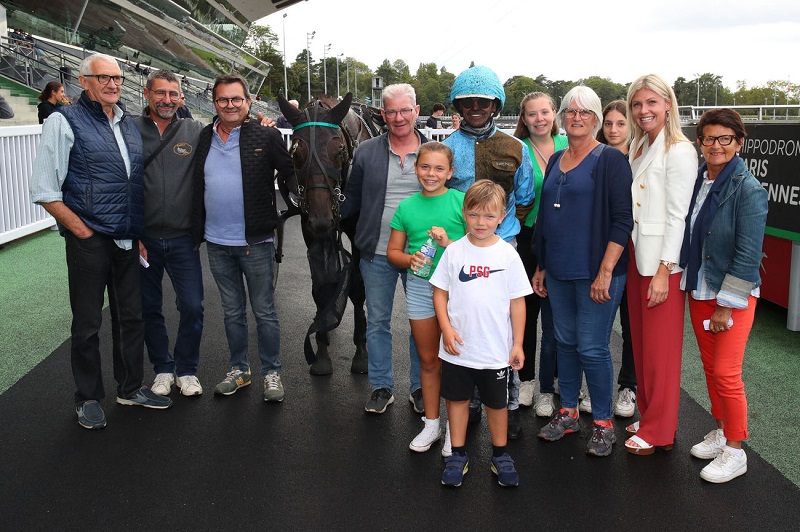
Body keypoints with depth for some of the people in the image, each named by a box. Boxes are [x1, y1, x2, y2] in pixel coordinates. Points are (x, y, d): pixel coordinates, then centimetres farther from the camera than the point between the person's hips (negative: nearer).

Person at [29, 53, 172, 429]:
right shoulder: (65, 122, -6)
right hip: (89, 241, -6)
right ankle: (88, 398, 21)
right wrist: (82, 230, -12)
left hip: (129, 240, 6)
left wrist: (141, 231, 11)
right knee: (87, 324, 5)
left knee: (131, 316, 14)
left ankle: (130, 387, 30)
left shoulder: (129, 125, 13)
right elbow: (44, 190, -9)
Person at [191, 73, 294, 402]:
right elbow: (196, 186, 11)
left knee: (264, 312, 6)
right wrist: (197, 230, 8)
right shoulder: (204, 138, 7)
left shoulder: (266, 136, -6)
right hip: (217, 242, 4)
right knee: (232, 311, 16)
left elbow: (290, 174, -4)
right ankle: (238, 370, 30)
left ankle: (271, 373, 20)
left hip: (256, 241, -4)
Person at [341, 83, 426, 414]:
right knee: (377, 321, 11)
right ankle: (381, 387, 27)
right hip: (377, 253, 1)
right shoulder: (366, 153, 2)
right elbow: (352, 200, 7)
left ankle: (420, 387, 27)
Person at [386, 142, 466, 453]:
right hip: (419, 287, 3)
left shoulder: (460, 201, -5)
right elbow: (392, 252, 9)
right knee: (428, 360, 14)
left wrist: (449, 244, -21)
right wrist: (410, 259, -11)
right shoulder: (407, 206, 6)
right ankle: (431, 424, 28)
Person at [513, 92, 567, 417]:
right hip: (530, 239, -1)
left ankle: (548, 387, 18)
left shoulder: (568, 146, 3)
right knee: (528, 309, 9)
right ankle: (526, 378, 26)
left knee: (557, 315, 4)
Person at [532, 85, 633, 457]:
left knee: (592, 348, -2)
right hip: (558, 272, 7)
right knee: (565, 342, 14)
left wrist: (605, 272, -19)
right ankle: (568, 412, 28)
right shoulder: (555, 161, 14)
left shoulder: (610, 159, -7)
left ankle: (603, 423, 14)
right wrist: (541, 267, 17)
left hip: (595, 273, -6)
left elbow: (622, 219, -13)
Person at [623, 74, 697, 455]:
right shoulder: (638, 147, 13)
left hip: (662, 261, -8)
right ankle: (649, 417, 29)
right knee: (641, 343, 14)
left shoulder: (679, 151, -11)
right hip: (635, 255, 8)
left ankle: (659, 431, 15)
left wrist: (664, 270, -18)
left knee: (661, 348, 2)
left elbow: (677, 214, -15)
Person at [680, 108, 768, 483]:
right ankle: (721, 431, 33)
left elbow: (747, 254, -17)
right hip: (698, 289, 6)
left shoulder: (749, 190, -16)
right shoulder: (695, 180, 2)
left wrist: (727, 304, -17)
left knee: (726, 372, -3)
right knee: (709, 365, 16)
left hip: (734, 295, -6)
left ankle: (734, 451, 13)